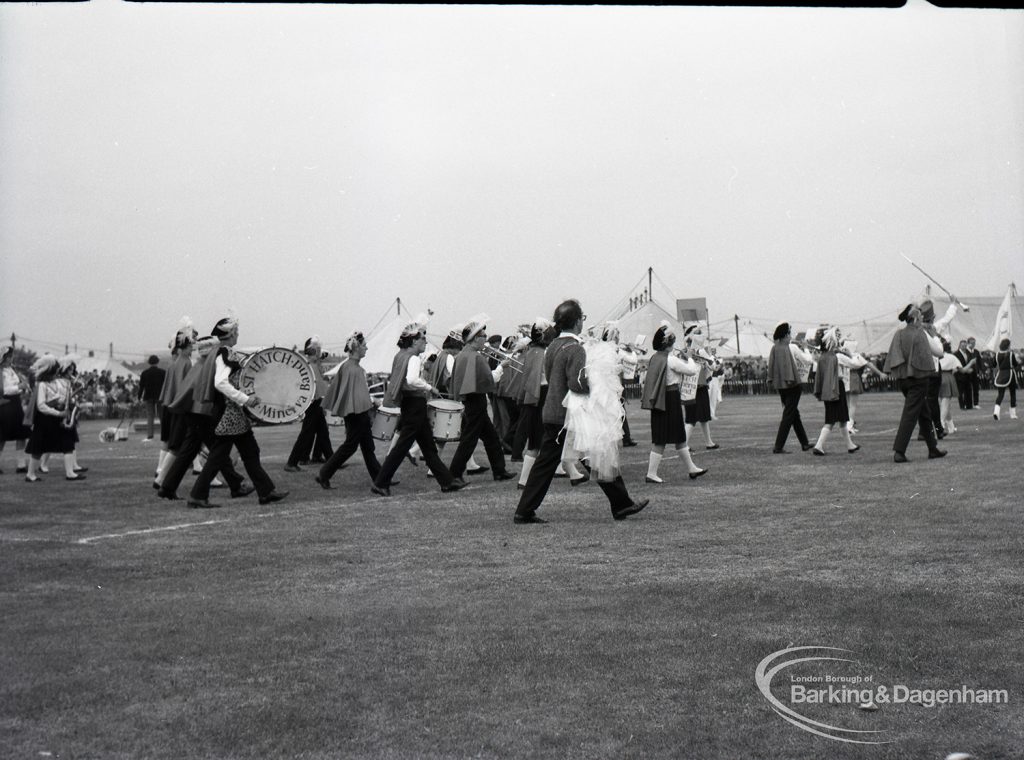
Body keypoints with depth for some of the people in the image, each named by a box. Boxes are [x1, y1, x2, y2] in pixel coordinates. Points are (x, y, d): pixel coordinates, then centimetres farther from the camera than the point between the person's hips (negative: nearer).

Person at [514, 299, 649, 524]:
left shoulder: (553, 346, 12)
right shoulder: (575, 348, -16)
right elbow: (577, 383, -25)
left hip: (552, 415, 8)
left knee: (545, 463, 8)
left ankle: (524, 512, 6)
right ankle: (621, 505, 15)